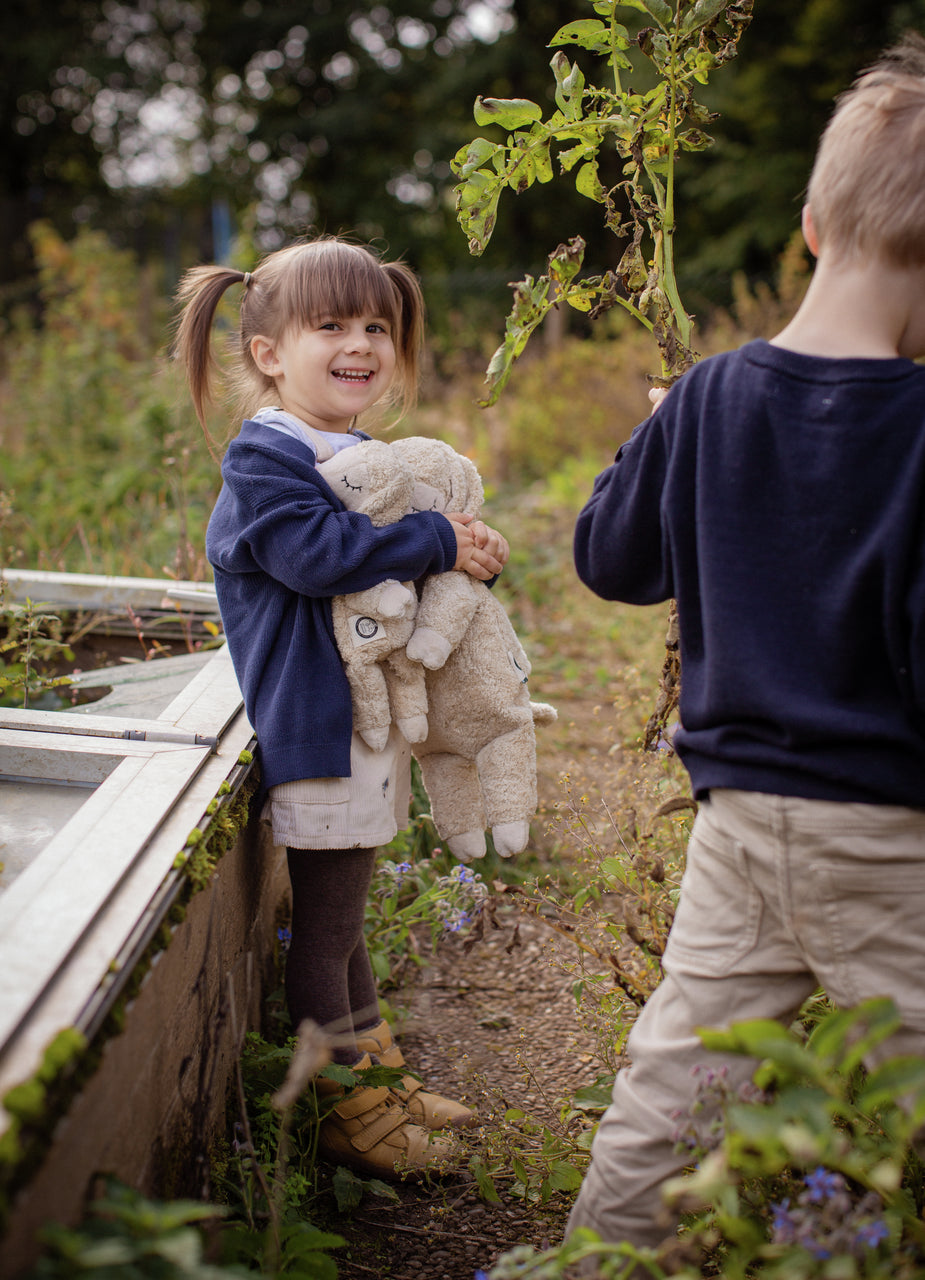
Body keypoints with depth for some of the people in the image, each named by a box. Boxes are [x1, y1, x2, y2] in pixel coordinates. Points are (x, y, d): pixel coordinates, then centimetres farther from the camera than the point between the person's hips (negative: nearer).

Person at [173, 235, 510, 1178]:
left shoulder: (364, 457, 16)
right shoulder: (264, 459, -12)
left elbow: (412, 557, 20)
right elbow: (319, 553, -26)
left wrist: (472, 552, -1)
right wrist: (438, 541, -20)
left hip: (374, 720, 9)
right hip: (319, 729, -9)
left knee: (342, 913, 20)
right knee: (323, 924, 2)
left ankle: (377, 1073, 32)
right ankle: (345, 1110, 15)